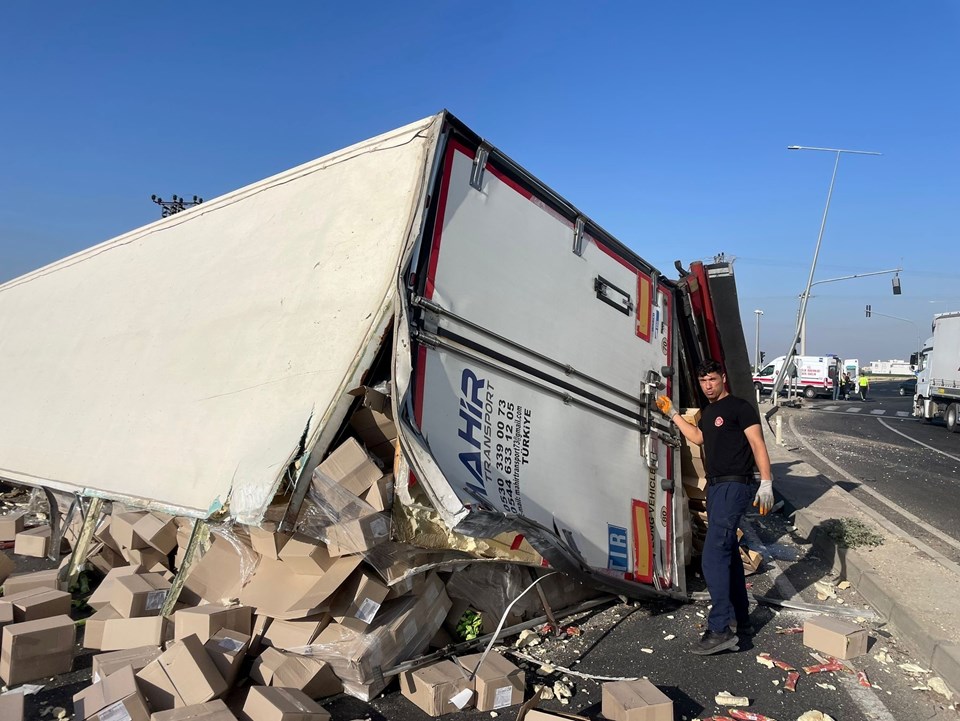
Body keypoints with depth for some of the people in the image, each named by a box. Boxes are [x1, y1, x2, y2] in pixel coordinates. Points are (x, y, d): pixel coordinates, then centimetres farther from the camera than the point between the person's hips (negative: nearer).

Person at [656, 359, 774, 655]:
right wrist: (672, 413, 28)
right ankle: (741, 619, 28)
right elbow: (698, 437, 31)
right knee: (729, 554, 16)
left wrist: (766, 483, -20)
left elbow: (758, 445, -13)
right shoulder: (708, 412, 16)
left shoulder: (739, 407, -9)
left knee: (713, 556, -14)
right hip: (715, 487, 10)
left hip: (734, 487, -10)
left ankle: (720, 630, -9)